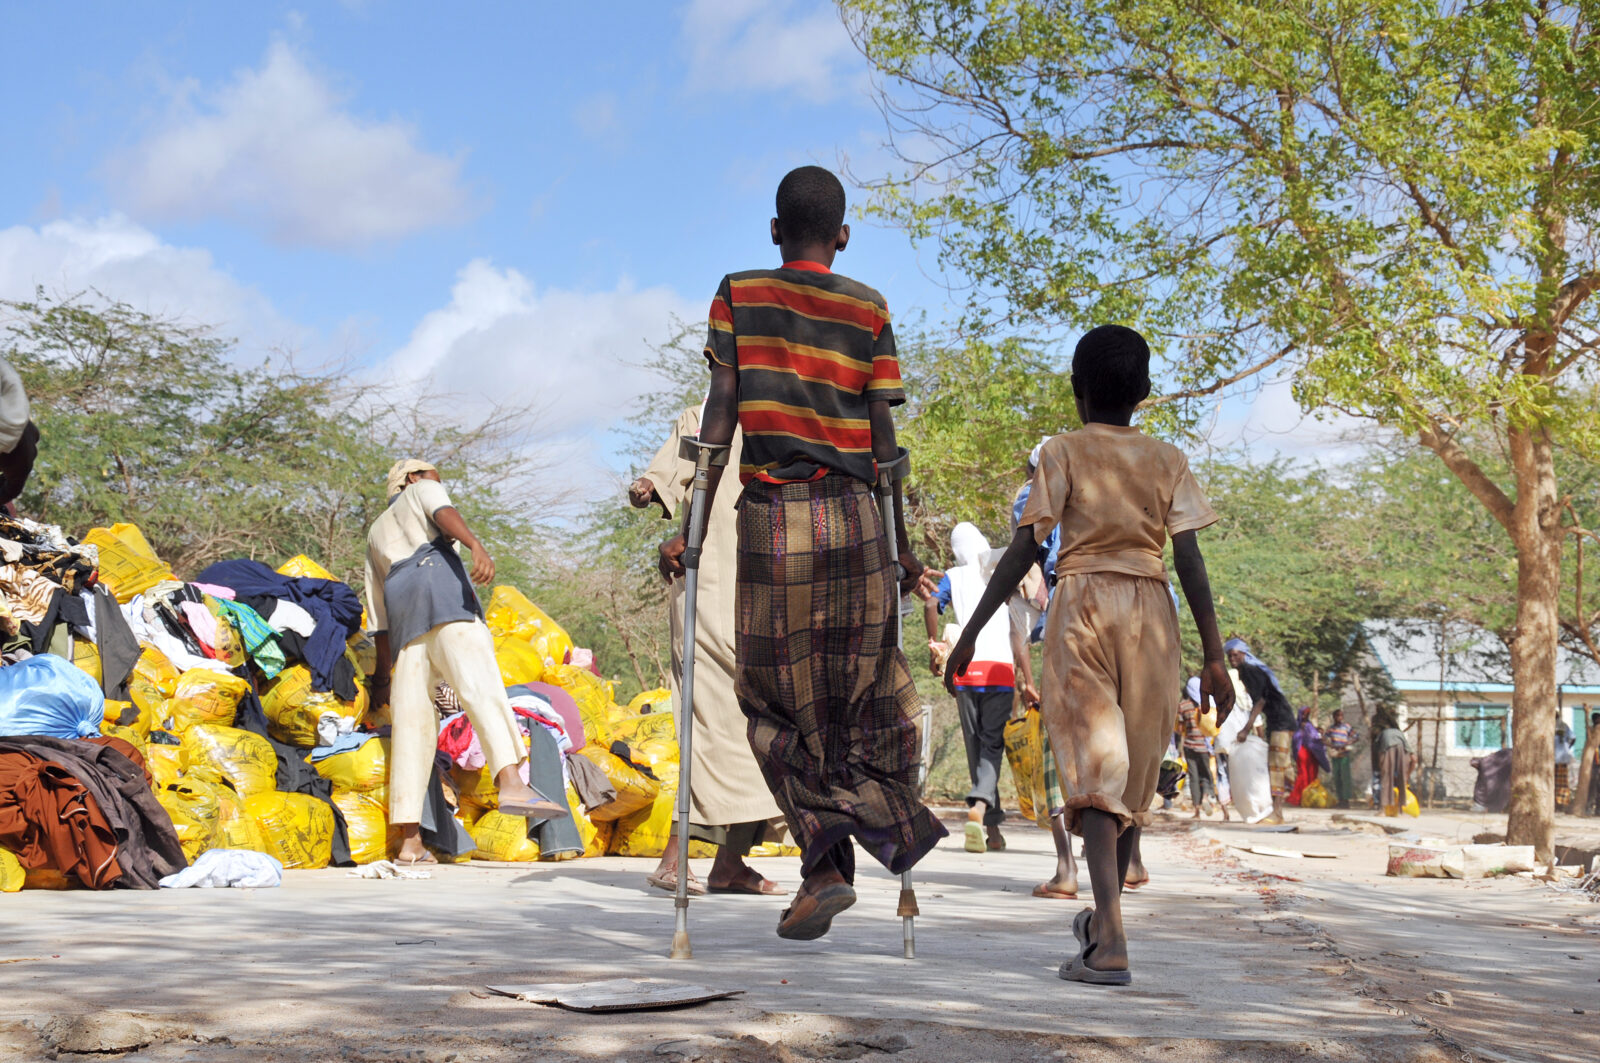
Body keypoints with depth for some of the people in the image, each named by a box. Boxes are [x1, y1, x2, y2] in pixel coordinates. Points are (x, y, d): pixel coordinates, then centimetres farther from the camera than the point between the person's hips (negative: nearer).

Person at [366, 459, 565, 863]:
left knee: (412, 716, 1)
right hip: (437, 578, -6)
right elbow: (444, 513, -3)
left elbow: (378, 617, 33)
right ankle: (512, 784, -46)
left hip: (401, 603, 6)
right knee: (480, 683, -23)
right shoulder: (423, 491, 25)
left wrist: (382, 676, 32)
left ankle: (410, 842, -5)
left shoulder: (376, 534, 39)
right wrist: (476, 545, -21)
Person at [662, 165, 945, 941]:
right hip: (851, 513, 1)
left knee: (776, 696, 7)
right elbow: (883, 439, 4)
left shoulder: (738, 296, 6)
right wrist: (903, 547, 10)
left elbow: (720, 417, -1)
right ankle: (886, 823, -2)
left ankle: (826, 864, -2)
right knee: (864, 681, 14)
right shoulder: (868, 310, 7)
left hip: (769, 514, -1)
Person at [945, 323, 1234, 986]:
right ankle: (1103, 919, 31)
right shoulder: (1168, 461, 9)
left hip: (1082, 606, -3)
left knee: (1094, 771, -9)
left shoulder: (1064, 453, 1)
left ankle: (1110, 944, -23)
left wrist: (972, 632, -2)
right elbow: (1190, 562, 1)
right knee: (1134, 771, 15)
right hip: (1151, 614, 3)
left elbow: (1023, 550, -5)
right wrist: (1214, 657, 2)